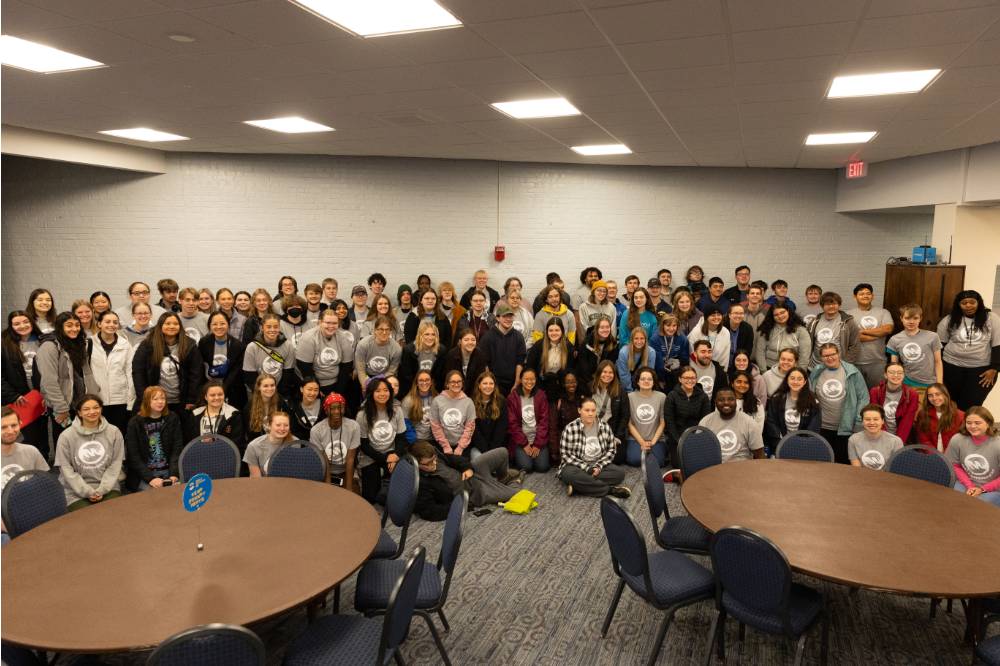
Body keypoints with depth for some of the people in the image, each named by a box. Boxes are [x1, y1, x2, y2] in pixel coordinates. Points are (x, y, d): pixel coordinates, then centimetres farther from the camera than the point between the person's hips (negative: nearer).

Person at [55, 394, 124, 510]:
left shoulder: (114, 432, 2)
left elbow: (115, 464, 1)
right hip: (77, 493, -1)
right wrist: (88, 492, -10)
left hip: (108, 489, 1)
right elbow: (66, 469, -3)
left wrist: (101, 490, -10)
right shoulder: (66, 436, -2)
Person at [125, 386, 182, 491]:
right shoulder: (135, 423, -1)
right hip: (143, 475, -2)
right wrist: (150, 478, -16)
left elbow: (177, 449, 1)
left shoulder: (172, 419, 5)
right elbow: (133, 456, -4)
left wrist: (174, 474, -13)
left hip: (168, 471, 2)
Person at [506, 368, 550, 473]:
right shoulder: (512, 397, -3)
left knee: (542, 466, -15)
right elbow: (513, 424, -5)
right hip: (520, 440, -1)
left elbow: (544, 421, -2)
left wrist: (538, 444, -9)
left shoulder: (541, 395, 2)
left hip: (538, 439, 2)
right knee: (526, 466, -19)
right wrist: (524, 444, -10)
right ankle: (518, 456, 13)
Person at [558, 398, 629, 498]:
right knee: (569, 474, -36)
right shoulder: (570, 428, -9)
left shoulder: (605, 427, 0)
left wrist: (598, 466, -12)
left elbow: (611, 450, 4)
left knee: (620, 473, -23)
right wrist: (586, 468, -19)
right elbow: (565, 454, -11)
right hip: (577, 466, -3)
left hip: (598, 466, 3)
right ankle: (611, 489, -30)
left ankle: (579, 486, -28)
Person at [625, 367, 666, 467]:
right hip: (635, 439, 0)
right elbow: (629, 423, -1)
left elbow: (663, 423, 1)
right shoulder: (630, 397, -3)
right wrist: (642, 442, -7)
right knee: (635, 460, -24)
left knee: (657, 462, -23)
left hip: (656, 439, 0)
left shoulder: (661, 397, -2)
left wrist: (653, 442, -6)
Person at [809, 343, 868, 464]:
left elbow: (863, 397, -2)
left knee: (843, 463, 6)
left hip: (847, 428, -2)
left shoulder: (852, 372, -4)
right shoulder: (815, 373, 4)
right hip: (824, 428, 2)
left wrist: (859, 422, -5)